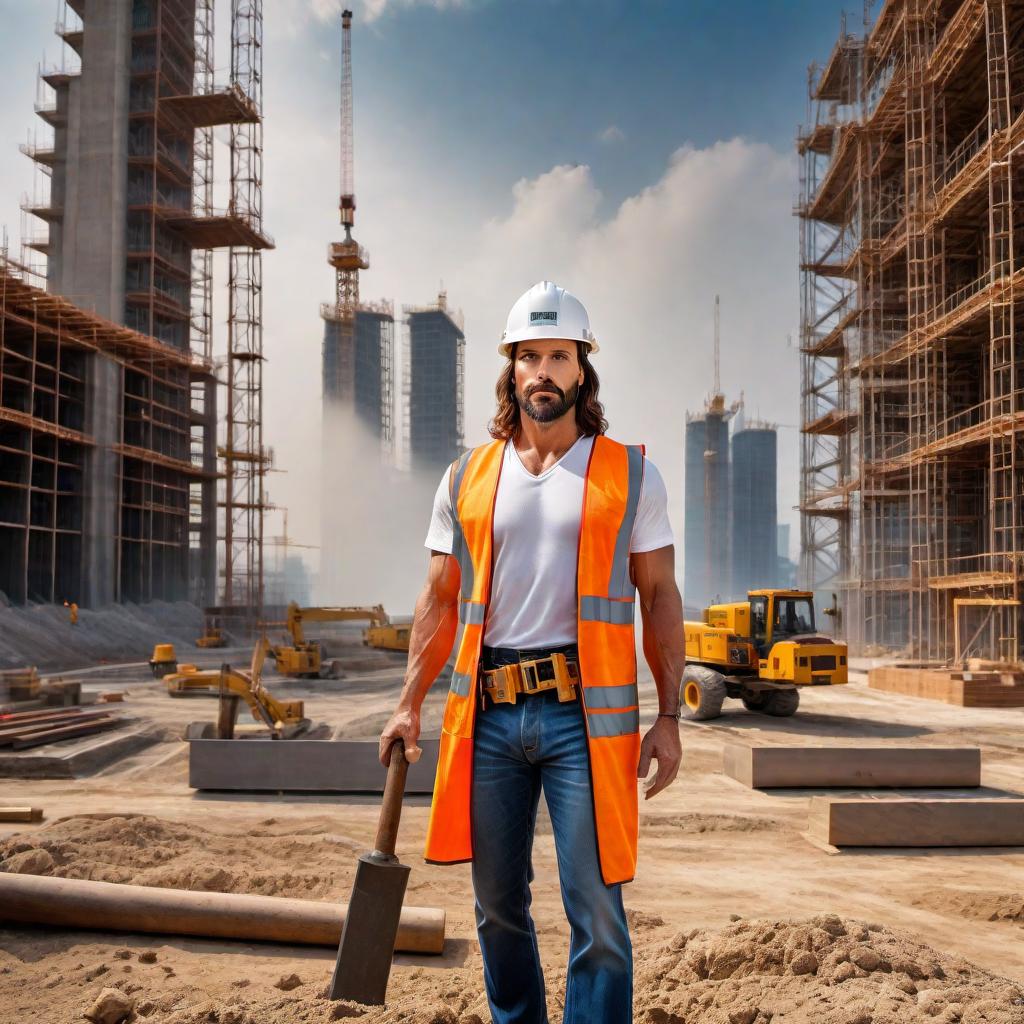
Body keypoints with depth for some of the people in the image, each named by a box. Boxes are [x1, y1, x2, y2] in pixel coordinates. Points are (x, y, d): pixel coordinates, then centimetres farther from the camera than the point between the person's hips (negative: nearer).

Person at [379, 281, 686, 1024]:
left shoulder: (631, 475, 4)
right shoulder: (467, 480, 10)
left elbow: (661, 600, 3)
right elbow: (440, 602, 12)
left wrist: (670, 718, -3)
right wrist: (410, 704, 5)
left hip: (584, 712, -2)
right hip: (488, 714, 3)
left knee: (597, 914, -1)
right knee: (498, 906, 14)